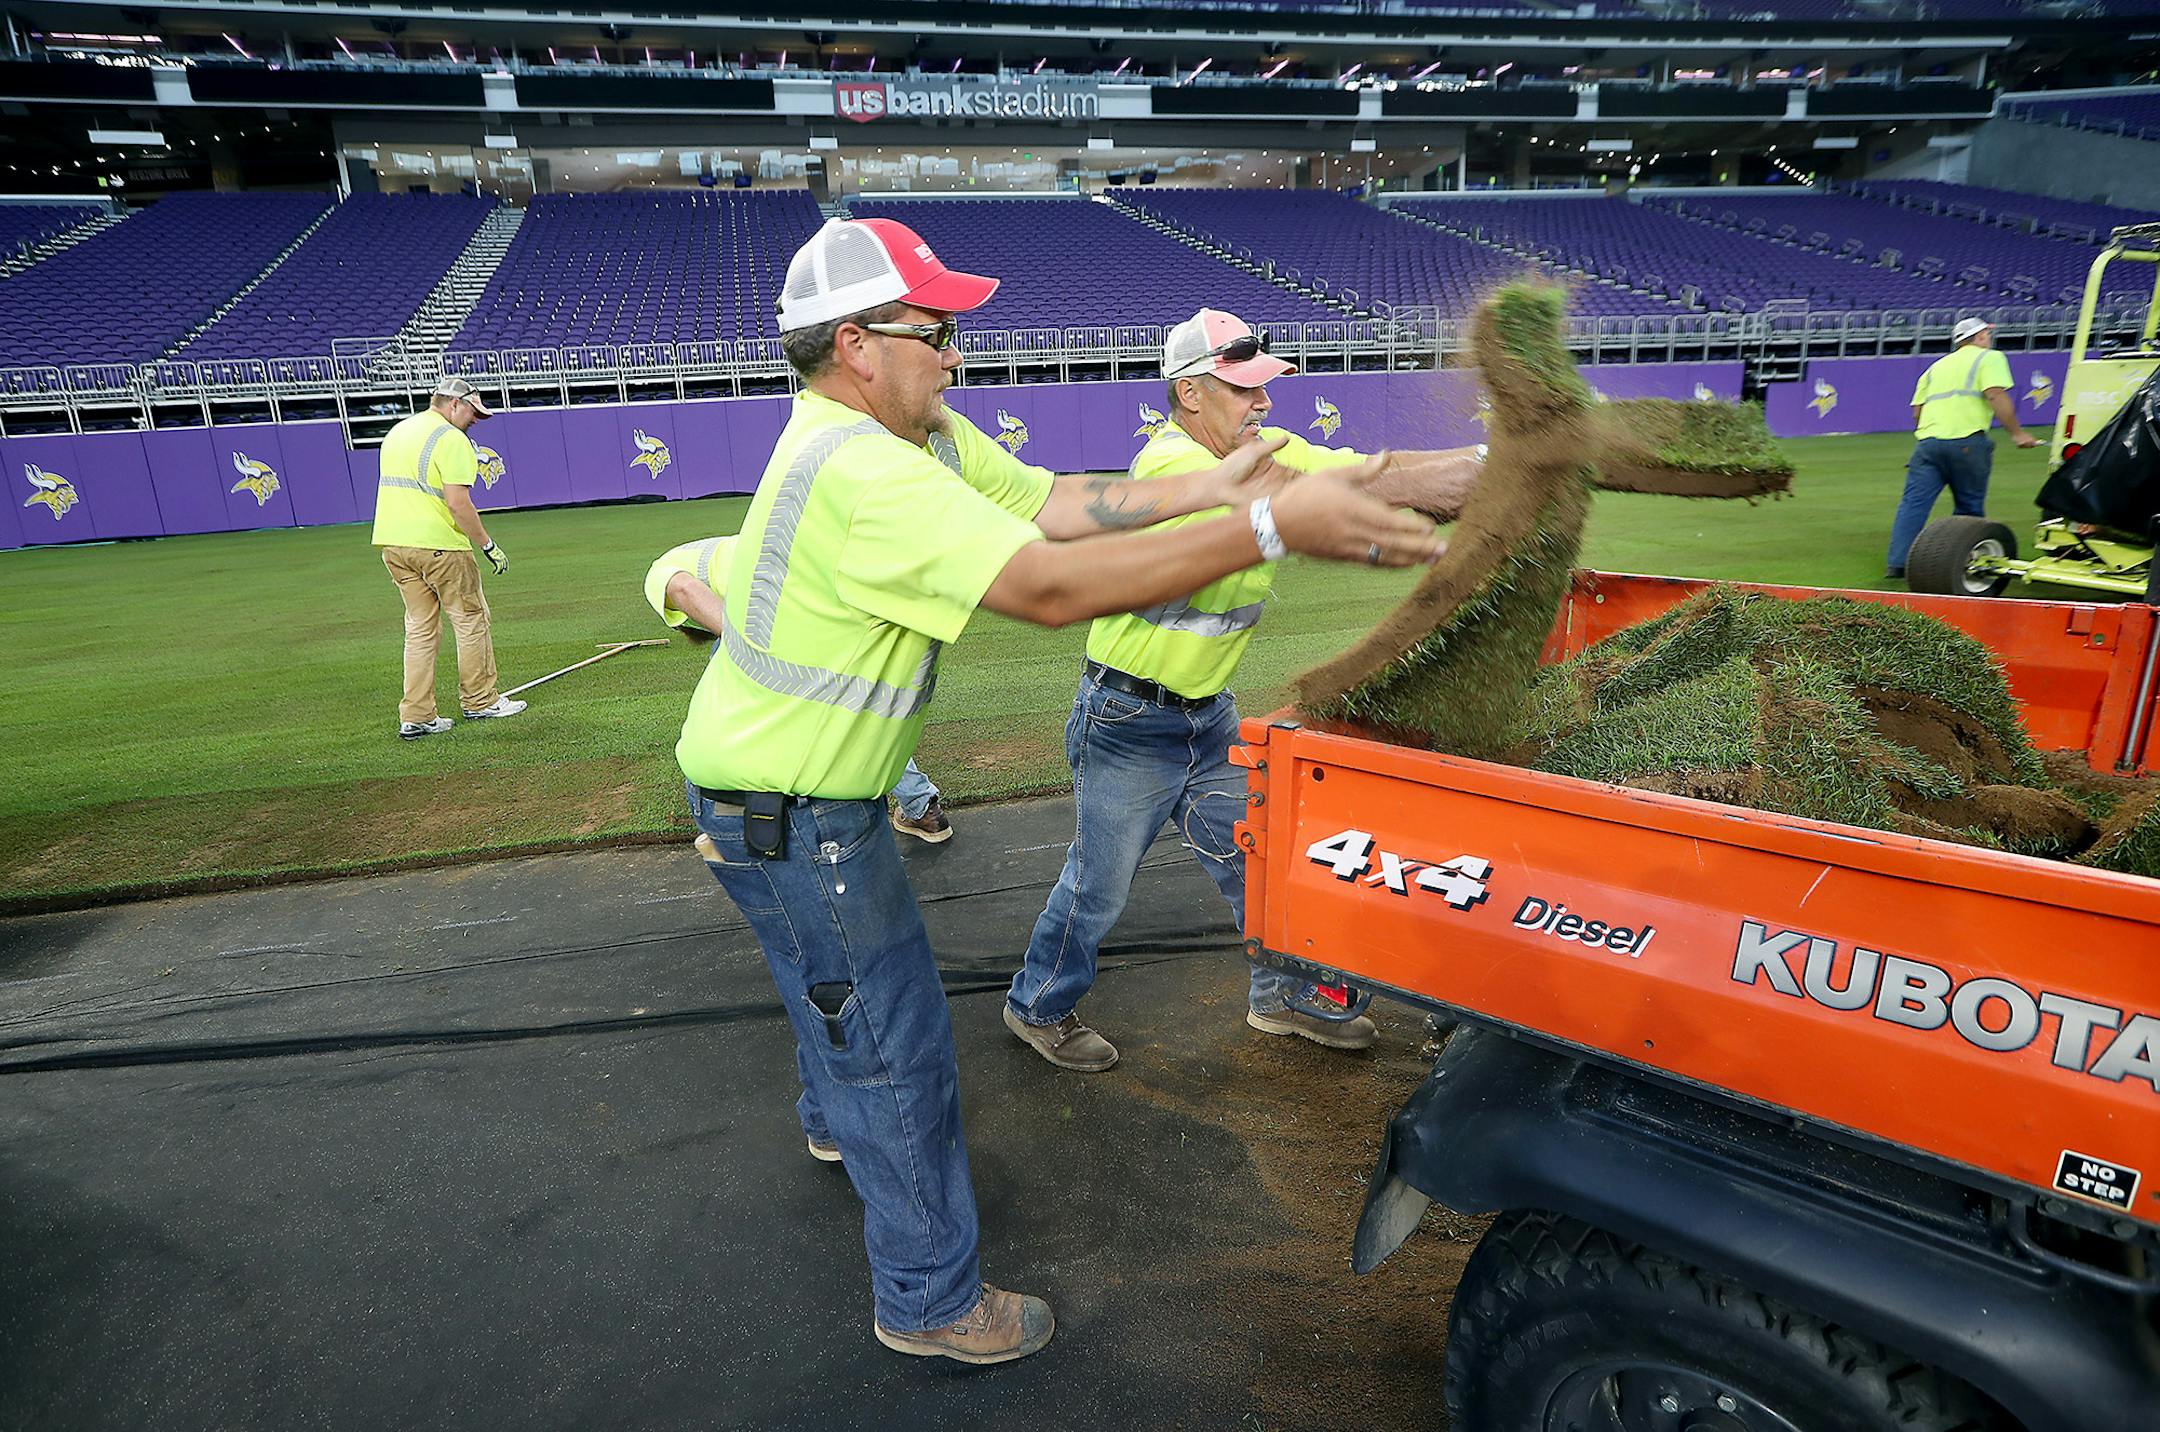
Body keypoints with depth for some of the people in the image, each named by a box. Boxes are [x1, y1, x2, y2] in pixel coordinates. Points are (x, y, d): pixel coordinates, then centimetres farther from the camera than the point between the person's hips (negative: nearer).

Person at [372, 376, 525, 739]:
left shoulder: (396, 432, 17)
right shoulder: (451, 438, -12)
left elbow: (398, 489, 21)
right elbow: (457, 503, -20)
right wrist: (488, 545, -13)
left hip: (392, 543, 8)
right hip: (438, 543, -8)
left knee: (420, 627, 11)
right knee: (471, 619, 7)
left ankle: (416, 716, 8)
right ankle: (480, 701, 16)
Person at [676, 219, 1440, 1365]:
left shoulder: (924, 437, 1)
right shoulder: (859, 470, -31)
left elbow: (1046, 502, -1)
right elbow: (1050, 586, -38)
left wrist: (1202, 490, -11)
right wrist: (1270, 527, -37)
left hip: (804, 793, 10)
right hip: (786, 817, -10)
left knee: (837, 971, 33)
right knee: (898, 1046, 1)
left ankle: (835, 1118, 62)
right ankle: (931, 1301, 21)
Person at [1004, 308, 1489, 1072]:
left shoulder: (1265, 446, 1)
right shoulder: (1170, 464, -24)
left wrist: (1472, 460, -25)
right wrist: (1410, 486, -41)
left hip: (1210, 714, 8)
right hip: (1130, 722, -7)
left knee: (1258, 859, 17)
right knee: (1100, 884, 7)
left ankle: (1282, 994, 38)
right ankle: (1039, 1006, 31)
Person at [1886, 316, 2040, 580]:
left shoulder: (1937, 365, 26)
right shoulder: (1989, 358, 9)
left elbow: (1917, 411, 20)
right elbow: (1996, 396, -7)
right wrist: (2016, 433, -4)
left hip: (1928, 440, 4)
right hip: (1966, 442, -4)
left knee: (1913, 504, -3)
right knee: (1970, 509, 8)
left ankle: (1897, 564, -11)